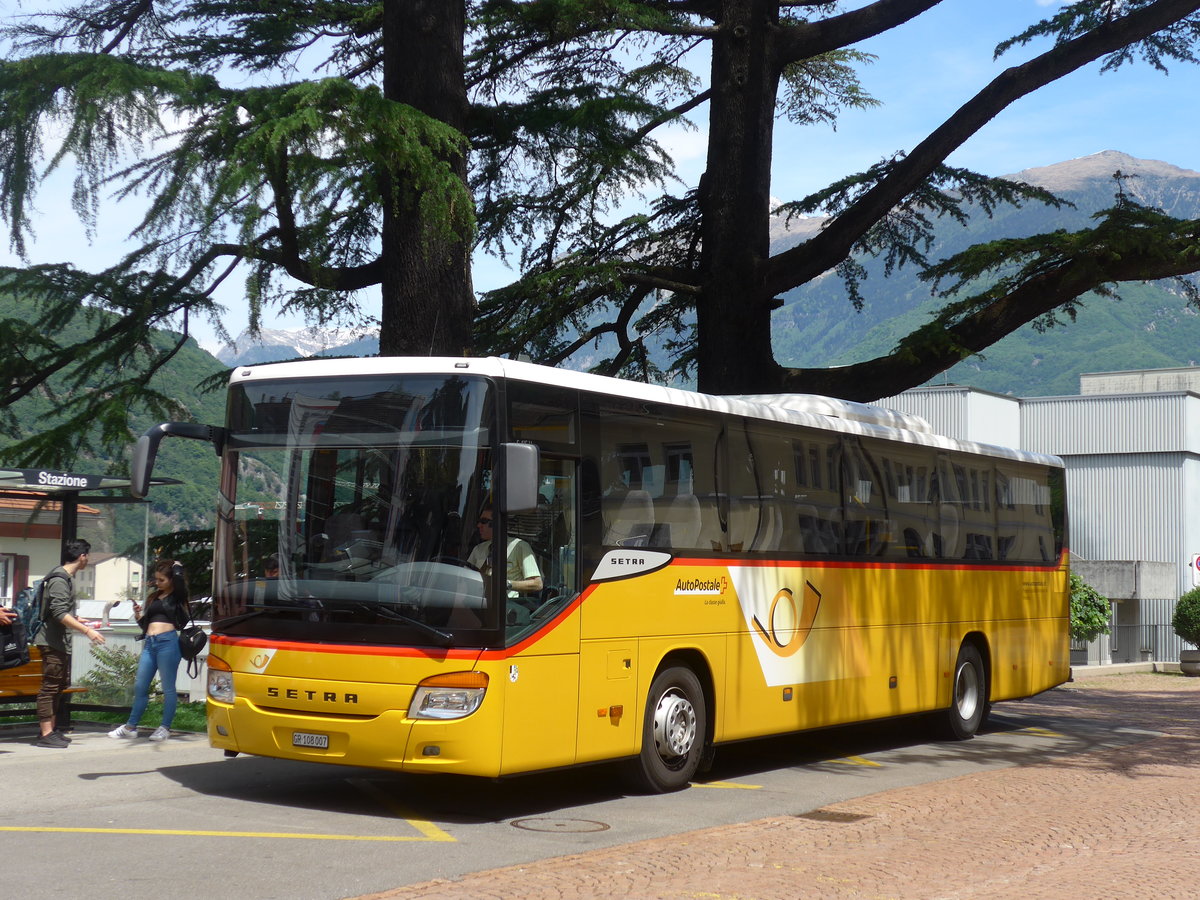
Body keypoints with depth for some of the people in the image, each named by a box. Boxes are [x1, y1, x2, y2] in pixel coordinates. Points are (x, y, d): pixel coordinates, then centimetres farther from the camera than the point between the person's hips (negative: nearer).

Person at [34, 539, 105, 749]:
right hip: (52, 641, -11)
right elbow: (60, 614, -24)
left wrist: (80, 622, 34)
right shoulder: (59, 579, -16)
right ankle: (46, 734, -10)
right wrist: (87, 631, -26)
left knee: (60, 685, 14)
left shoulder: (68, 578, 16)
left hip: (61, 642, 11)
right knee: (50, 686, -10)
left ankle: (52, 730, 20)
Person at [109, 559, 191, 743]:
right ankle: (130, 727, 14)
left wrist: (178, 571, -6)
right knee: (140, 686, 7)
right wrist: (138, 614, 7)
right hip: (150, 643, 7)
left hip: (168, 641, -7)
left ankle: (165, 728, 6)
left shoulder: (176, 597, 5)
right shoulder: (154, 597, 22)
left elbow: (180, 586, -20)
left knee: (168, 687, -1)